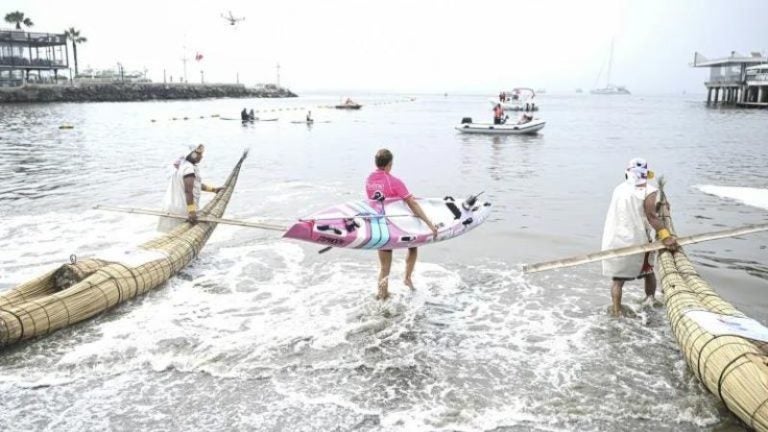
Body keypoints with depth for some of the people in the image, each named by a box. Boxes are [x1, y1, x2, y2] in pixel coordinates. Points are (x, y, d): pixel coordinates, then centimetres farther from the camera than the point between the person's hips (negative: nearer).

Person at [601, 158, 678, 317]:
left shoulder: (619, 189, 9)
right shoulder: (649, 190, -7)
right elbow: (651, 215, -21)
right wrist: (665, 235, -28)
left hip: (614, 241, 3)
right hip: (637, 240, -3)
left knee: (618, 279, 8)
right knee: (648, 272, 22)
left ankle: (616, 311, -1)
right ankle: (650, 301, 32)